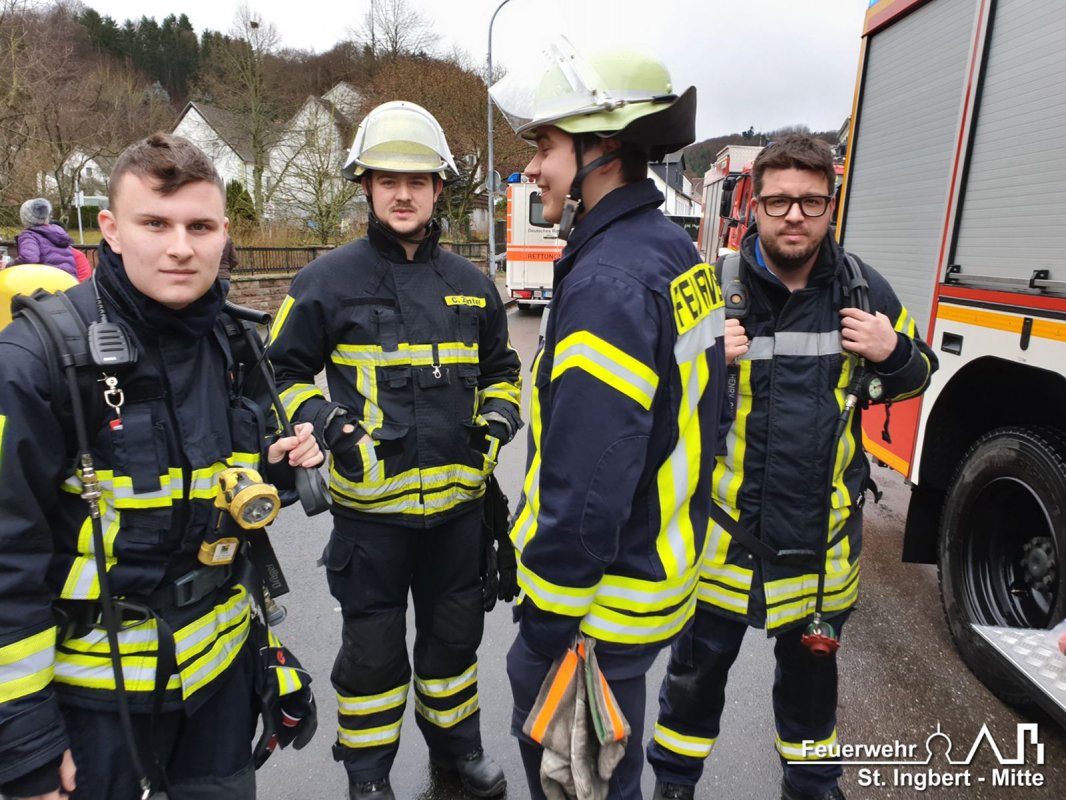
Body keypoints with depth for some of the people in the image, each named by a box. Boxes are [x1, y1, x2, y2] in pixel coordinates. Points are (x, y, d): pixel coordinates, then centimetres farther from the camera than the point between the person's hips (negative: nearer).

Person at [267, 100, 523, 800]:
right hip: (370, 503, -3)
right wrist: (325, 422, -16)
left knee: (456, 630, 20)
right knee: (372, 645, 12)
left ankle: (457, 743, 46)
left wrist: (499, 417, 1)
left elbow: (500, 368, 19)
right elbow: (282, 373, 1)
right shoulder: (328, 281, -6)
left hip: (458, 498, 4)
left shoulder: (470, 284, 7)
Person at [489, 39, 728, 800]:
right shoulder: (677, 251, 4)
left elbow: (586, 493, -29)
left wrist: (547, 628, -16)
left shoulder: (610, 283, -27)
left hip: (606, 595, -9)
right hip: (663, 558, 9)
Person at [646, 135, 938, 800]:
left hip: (823, 532, 3)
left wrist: (892, 354, -11)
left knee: (812, 667, 23)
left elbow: (917, 372, 12)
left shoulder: (863, 288, -2)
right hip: (726, 526, -2)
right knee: (698, 668, 14)